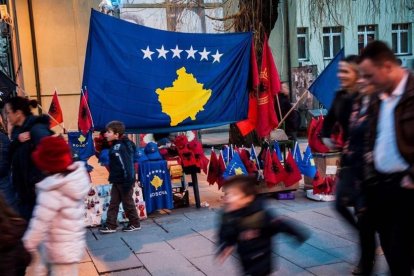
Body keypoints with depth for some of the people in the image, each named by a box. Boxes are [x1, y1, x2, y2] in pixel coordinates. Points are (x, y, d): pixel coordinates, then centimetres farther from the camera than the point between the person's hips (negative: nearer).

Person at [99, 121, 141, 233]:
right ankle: (111, 225, 15)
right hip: (117, 181, 10)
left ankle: (135, 224, 18)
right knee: (113, 203, 11)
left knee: (127, 203, 4)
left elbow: (126, 165, -26)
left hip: (124, 181, -10)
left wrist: (127, 182, -25)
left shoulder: (119, 148, -22)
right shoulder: (117, 146, 10)